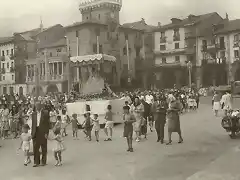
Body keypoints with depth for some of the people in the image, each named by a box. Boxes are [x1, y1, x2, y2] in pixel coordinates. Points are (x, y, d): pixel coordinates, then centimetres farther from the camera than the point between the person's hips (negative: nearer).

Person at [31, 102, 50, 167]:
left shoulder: (46, 112, -2)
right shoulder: (33, 114, 10)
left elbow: (48, 123, -4)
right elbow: (33, 124, 13)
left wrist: (46, 133, -10)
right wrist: (32, 133, 7)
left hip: (43, 132, -3)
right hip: (36, 132, 3)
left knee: (44, 148, 6)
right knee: (35, 148, 2)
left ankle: (43, 161, 16)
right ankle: (36, 162, 10)